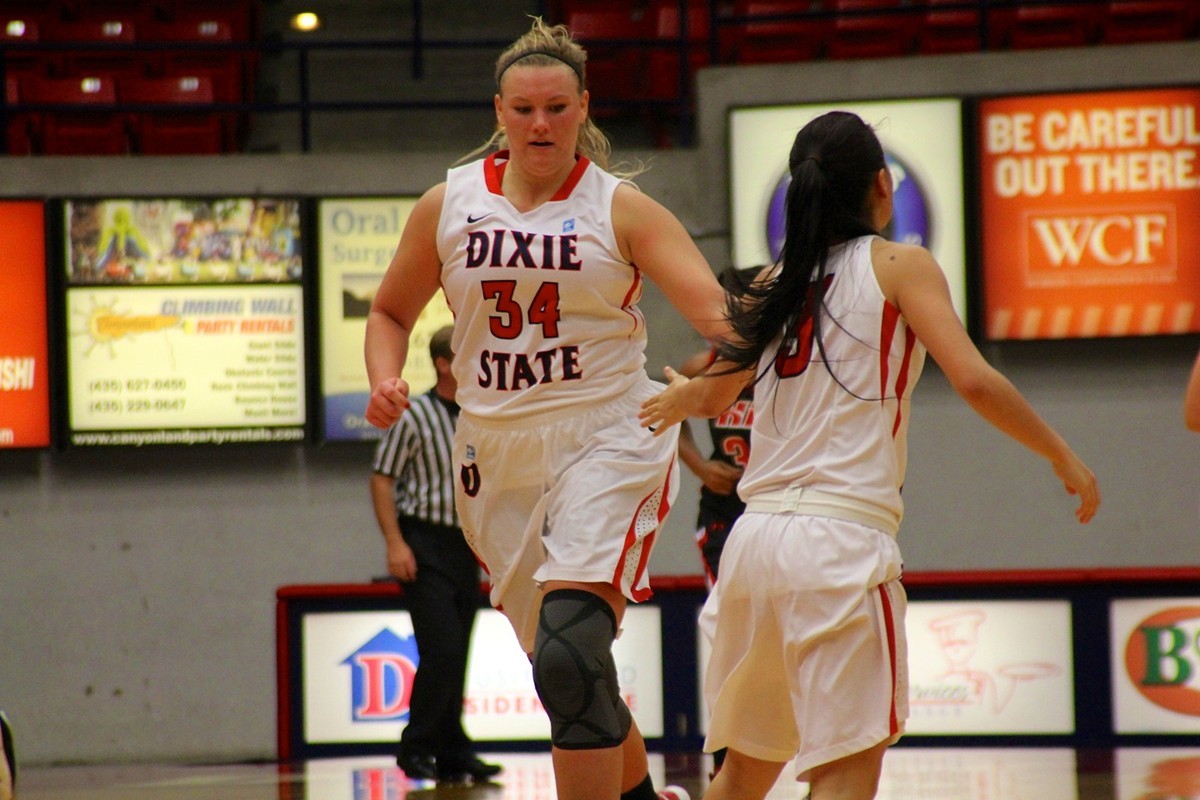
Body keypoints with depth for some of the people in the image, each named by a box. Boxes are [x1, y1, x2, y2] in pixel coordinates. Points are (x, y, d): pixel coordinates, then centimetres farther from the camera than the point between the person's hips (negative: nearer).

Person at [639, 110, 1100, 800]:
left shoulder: (777, 280, 16)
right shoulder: (898, 265, 0)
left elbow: (714, 394, 28)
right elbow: (974, 380, -11)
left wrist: (683, 397, 52)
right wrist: (1064, 458, 1)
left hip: (755, 537, 6)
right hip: (841, 535, -6)